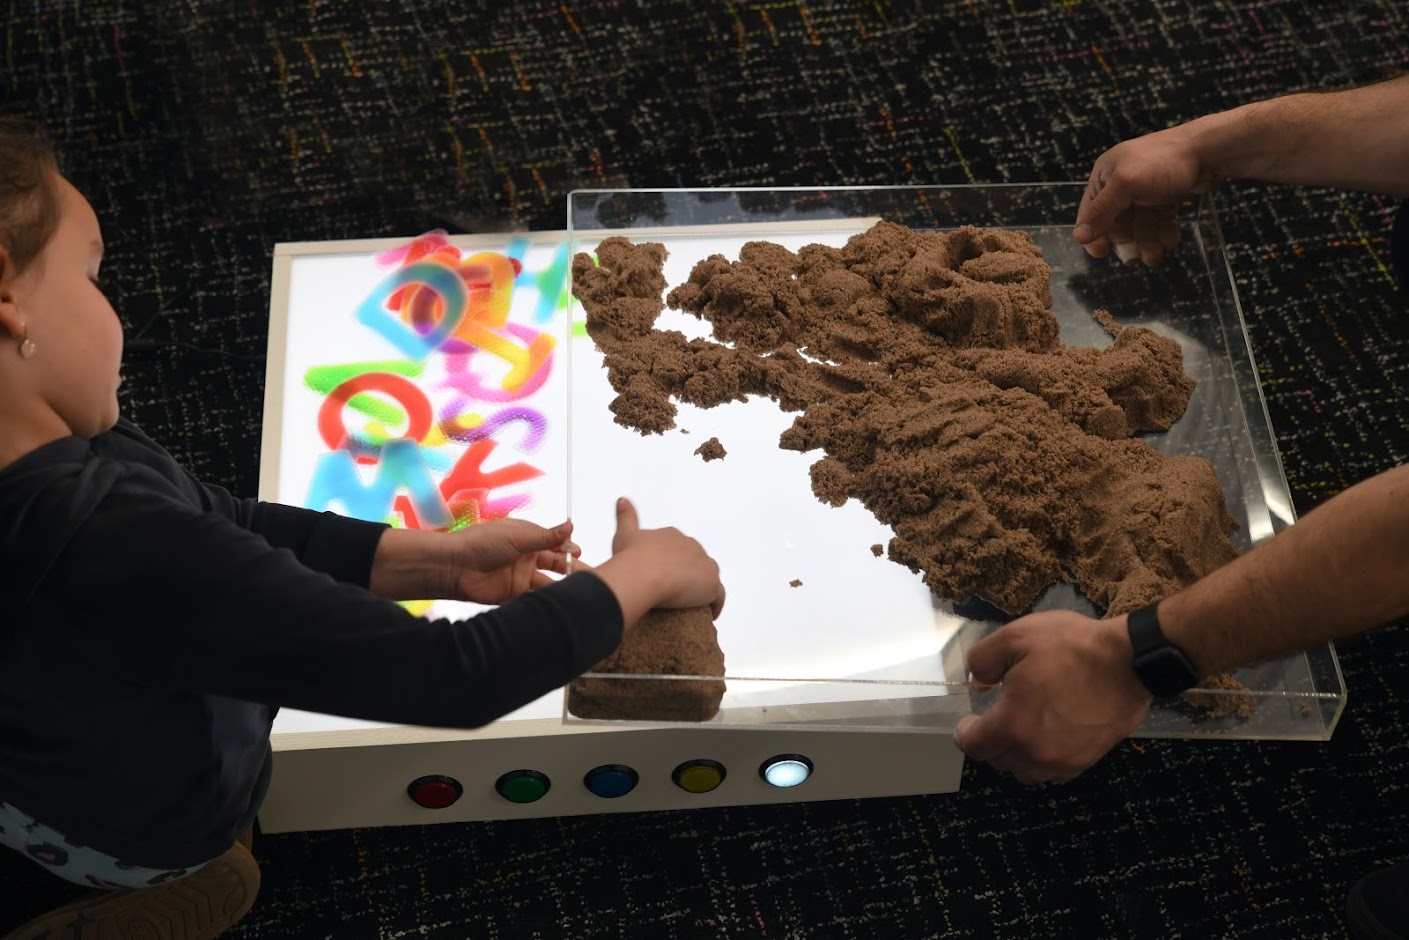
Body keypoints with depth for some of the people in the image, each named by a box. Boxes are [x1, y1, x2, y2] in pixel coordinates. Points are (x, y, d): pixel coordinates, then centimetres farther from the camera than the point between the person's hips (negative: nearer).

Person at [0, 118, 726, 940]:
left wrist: (444, 561, -15)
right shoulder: (125, 554, -45)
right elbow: (453, 682, -41)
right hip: (151, 836, -6)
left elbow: (237, 529, -6)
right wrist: (642, 575, -26)